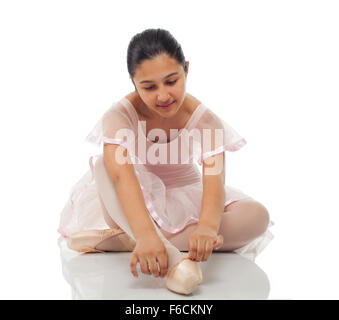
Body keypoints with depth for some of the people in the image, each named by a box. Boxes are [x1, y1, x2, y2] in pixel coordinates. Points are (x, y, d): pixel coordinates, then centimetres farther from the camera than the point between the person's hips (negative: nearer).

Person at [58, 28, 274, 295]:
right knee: (104, 165, -32)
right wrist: (145, 233, -58)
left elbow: (214, 179, -34)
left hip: (186, 199, 2)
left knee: (257, 216, -25)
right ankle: (170, 254, -49)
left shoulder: (204, 118, -20)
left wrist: (207, 227, -56)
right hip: (139, 201, -1)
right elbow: (122, 174, -41)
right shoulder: (120, 115, -23)